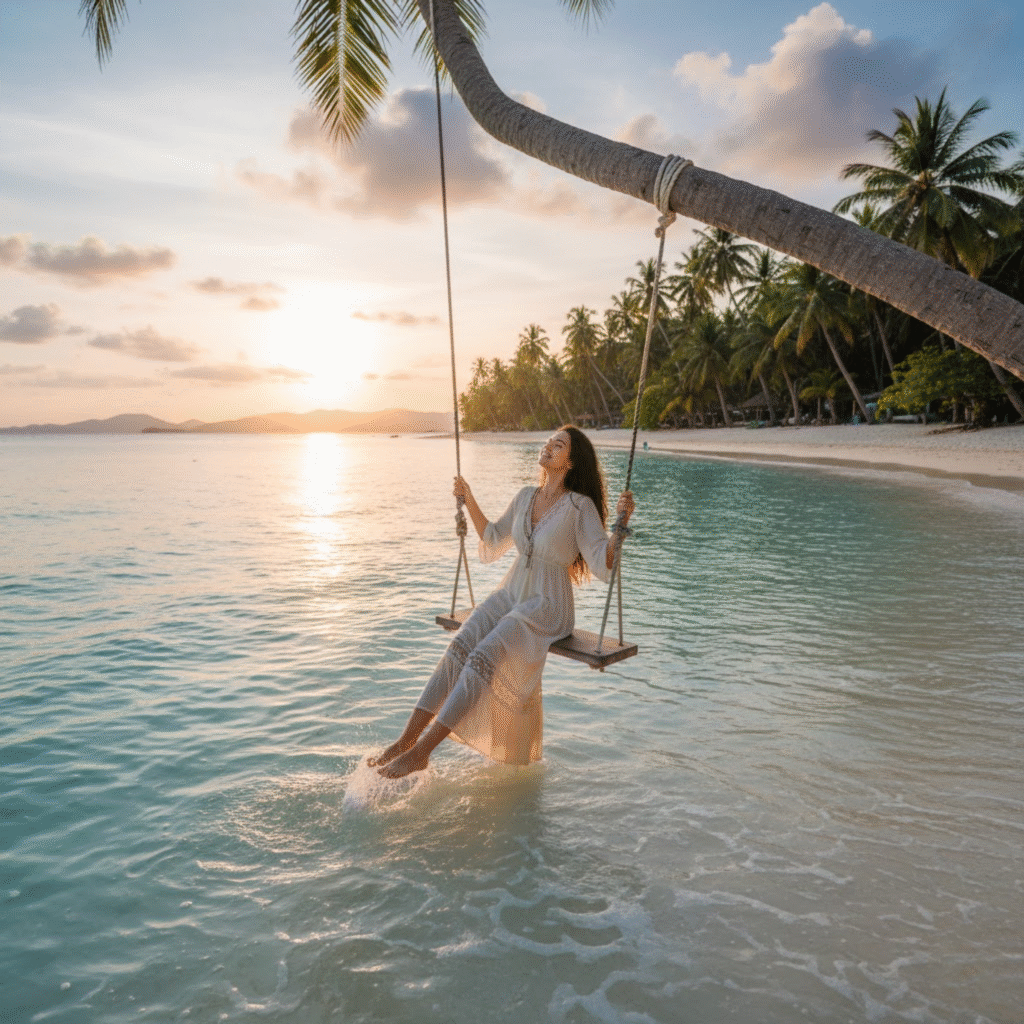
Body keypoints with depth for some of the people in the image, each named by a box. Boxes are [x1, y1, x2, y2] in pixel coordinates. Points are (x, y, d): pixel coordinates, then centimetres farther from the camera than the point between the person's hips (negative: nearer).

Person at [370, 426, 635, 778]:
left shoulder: (580, 506, -8)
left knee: (484, 656, -26)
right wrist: (470, 501, 17)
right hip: (509, 596, 6)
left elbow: (603, 563, -14)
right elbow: (493, 542, 23)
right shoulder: (525, 497, 10)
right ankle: (406, 739, -19)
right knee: (458, 646, -19)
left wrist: (622, 523, -29)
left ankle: (422, 750, -24)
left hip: (547, 606, -5)